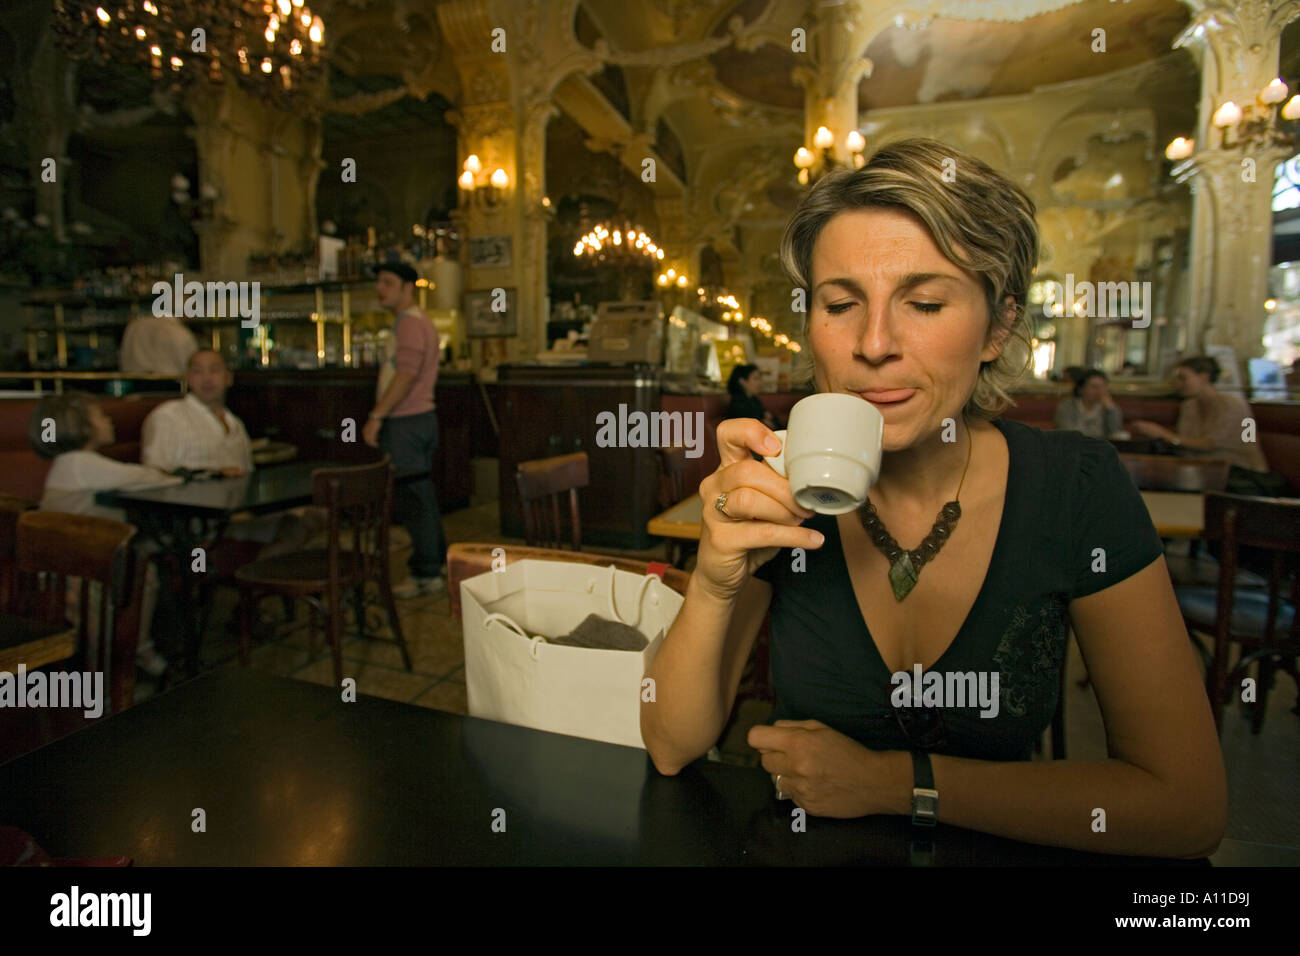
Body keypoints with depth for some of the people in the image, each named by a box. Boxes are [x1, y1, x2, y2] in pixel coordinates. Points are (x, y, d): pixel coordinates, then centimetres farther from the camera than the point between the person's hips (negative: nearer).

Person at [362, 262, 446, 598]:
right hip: (420, 418, 11)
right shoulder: (420, 321, 20)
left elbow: (406, 374, -24)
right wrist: (382, 415, 21)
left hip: (406, 422, -11)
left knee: (412, 499, -6)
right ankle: (435, 563, 24)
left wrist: (377, 415, -24)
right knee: (422, 496, 15)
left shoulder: (409, 322, -13)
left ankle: (426, 575, 1)